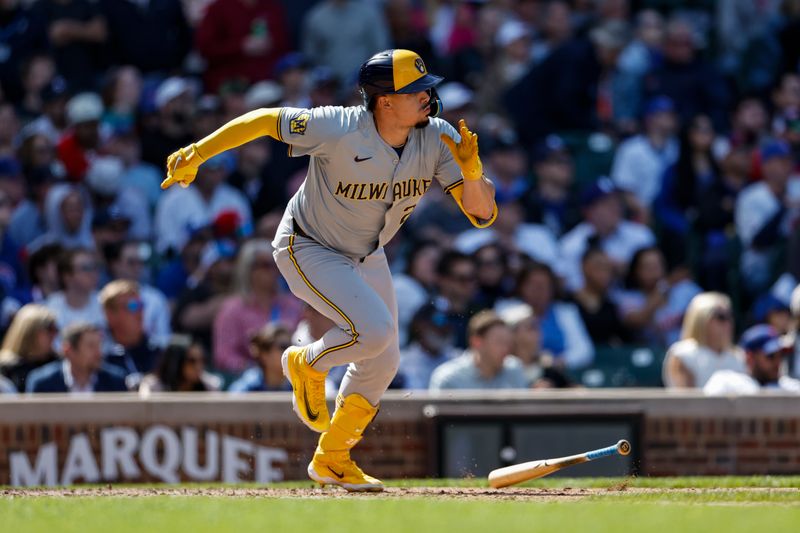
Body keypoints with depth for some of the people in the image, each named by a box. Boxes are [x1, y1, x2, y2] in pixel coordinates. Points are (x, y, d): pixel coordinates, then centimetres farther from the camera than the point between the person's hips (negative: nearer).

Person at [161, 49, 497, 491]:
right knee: (373, 330, -24)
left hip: (365, 255, 6)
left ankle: (332, 460, 31)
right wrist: (196, 154, -18)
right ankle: (307, 365, 10)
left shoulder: (439, 140, -20)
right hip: (309, 250, -6)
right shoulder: (339, 129, -33)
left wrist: (471, 171, -42)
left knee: (382, 361, 10)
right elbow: (265, 120, -21)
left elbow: (481, 214, -22)